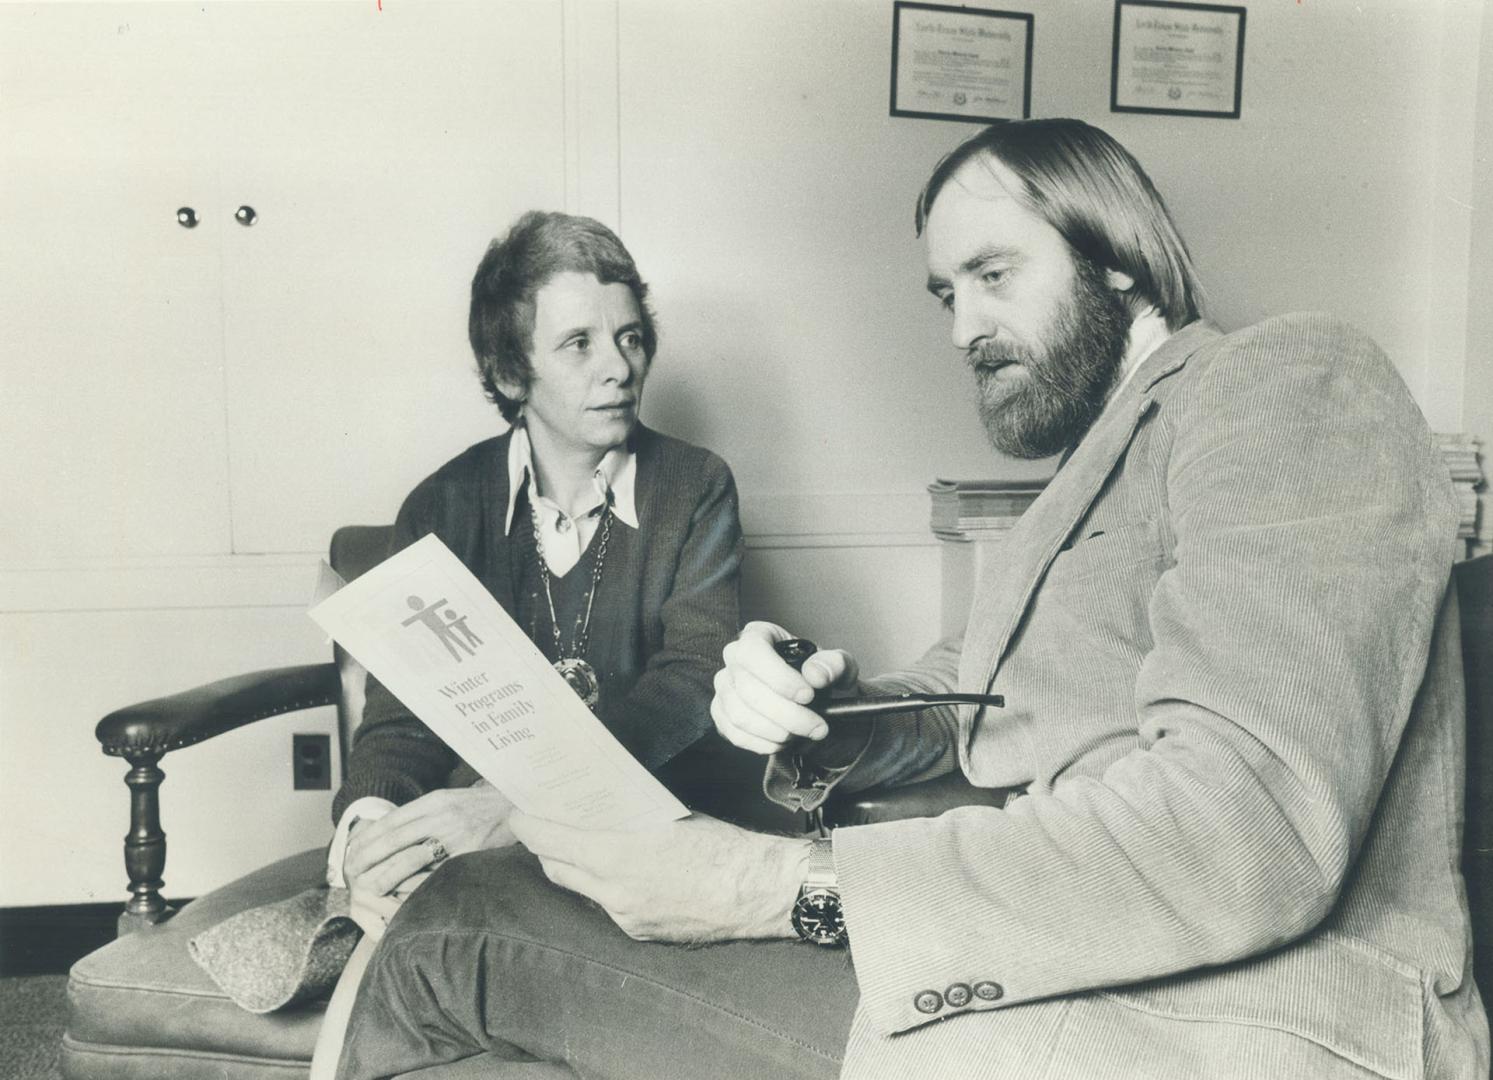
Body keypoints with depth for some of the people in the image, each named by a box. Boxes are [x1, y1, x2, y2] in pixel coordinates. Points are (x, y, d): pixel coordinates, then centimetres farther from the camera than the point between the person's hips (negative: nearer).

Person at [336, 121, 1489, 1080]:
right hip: (1040, 970, 9)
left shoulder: (1288, 381, -8)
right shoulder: (1104, 462, 24)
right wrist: (818, 719, -1)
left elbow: (1252, 825, -23)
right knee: (455, 912, 1)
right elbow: (942, 706, 24)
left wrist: (789, 885, -22)